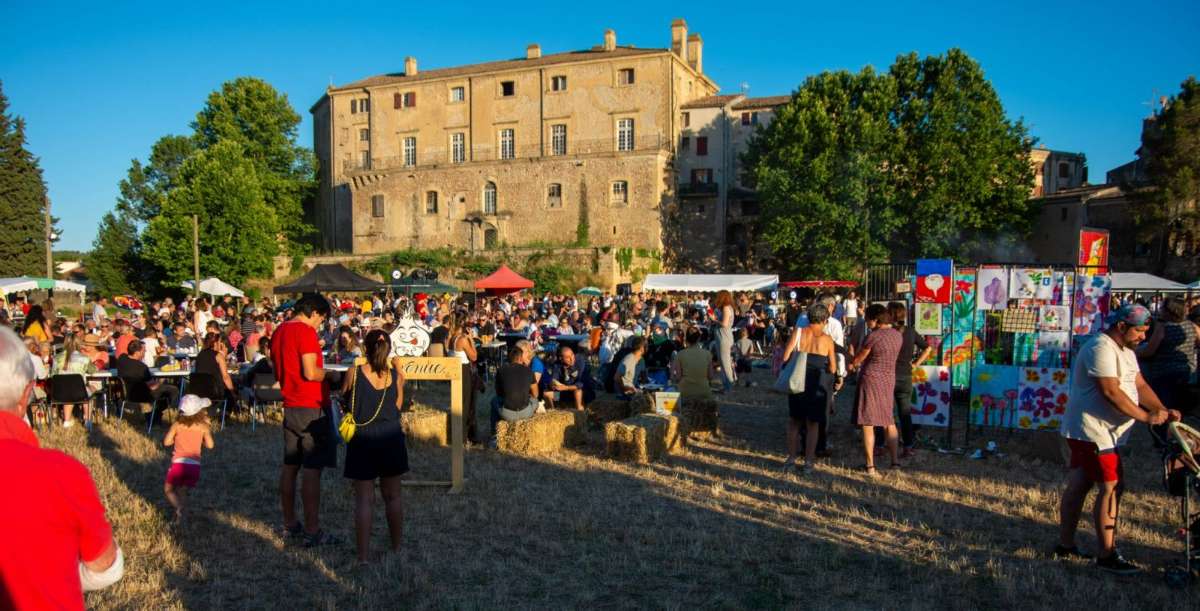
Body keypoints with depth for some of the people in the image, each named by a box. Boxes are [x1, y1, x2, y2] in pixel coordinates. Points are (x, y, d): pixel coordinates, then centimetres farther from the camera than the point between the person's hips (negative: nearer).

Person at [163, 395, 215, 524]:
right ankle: (180, 514, -4)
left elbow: (166, 442, 2)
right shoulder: (204, 426, 1)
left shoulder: (177, 424, 3)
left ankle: (178, 507, -11)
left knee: (168, 489, 16)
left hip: (179, 463, -1)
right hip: (195, 465, 1)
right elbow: (209, 445, -1)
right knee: (182, 490, 18)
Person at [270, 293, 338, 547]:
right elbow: (311, 373, -22)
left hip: (290, 407, 9)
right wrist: (330, 373, -4)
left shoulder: (279, 331, 11)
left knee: (290, 466, 14)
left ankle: (289, 525, 24)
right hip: (312, 408, -9)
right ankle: (312, 531, -1)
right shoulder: (306, 331, -16)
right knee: (312, 470, -5)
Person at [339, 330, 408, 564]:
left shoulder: (354, 372, -8)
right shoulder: (395, 374, -4)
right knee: (392, 497, 14)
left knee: (364, 499, 3)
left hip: (363, 440, -1)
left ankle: (364, 555, 1)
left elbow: (344, 398, 7)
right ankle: (396, 547, 23)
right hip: (391, 438, 2)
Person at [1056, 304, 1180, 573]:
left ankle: (1065, 545, 20)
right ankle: (1107, 555, -3)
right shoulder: (1101, 349, -18)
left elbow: (1139, 385, 13)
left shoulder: (1126, 351, 17)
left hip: (1094, 432, 10)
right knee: (1111, 488, -9)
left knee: (1077, 486, 13)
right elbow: (1111, 392, -24)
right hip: (1093, 431, -10)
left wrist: (1163, 410, -2)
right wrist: (1146, 416, -20)